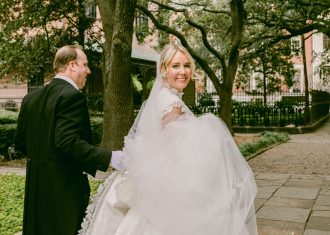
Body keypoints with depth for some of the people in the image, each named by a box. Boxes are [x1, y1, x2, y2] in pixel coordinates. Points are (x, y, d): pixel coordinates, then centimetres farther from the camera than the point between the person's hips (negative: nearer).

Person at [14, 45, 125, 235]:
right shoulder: (72, 96, -16)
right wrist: (109, 157, -24)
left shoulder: (31, 98, 8)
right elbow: (68, 142, -26)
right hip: (65, 186, -8)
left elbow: (21, 142, 11)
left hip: (35, 187, 8)